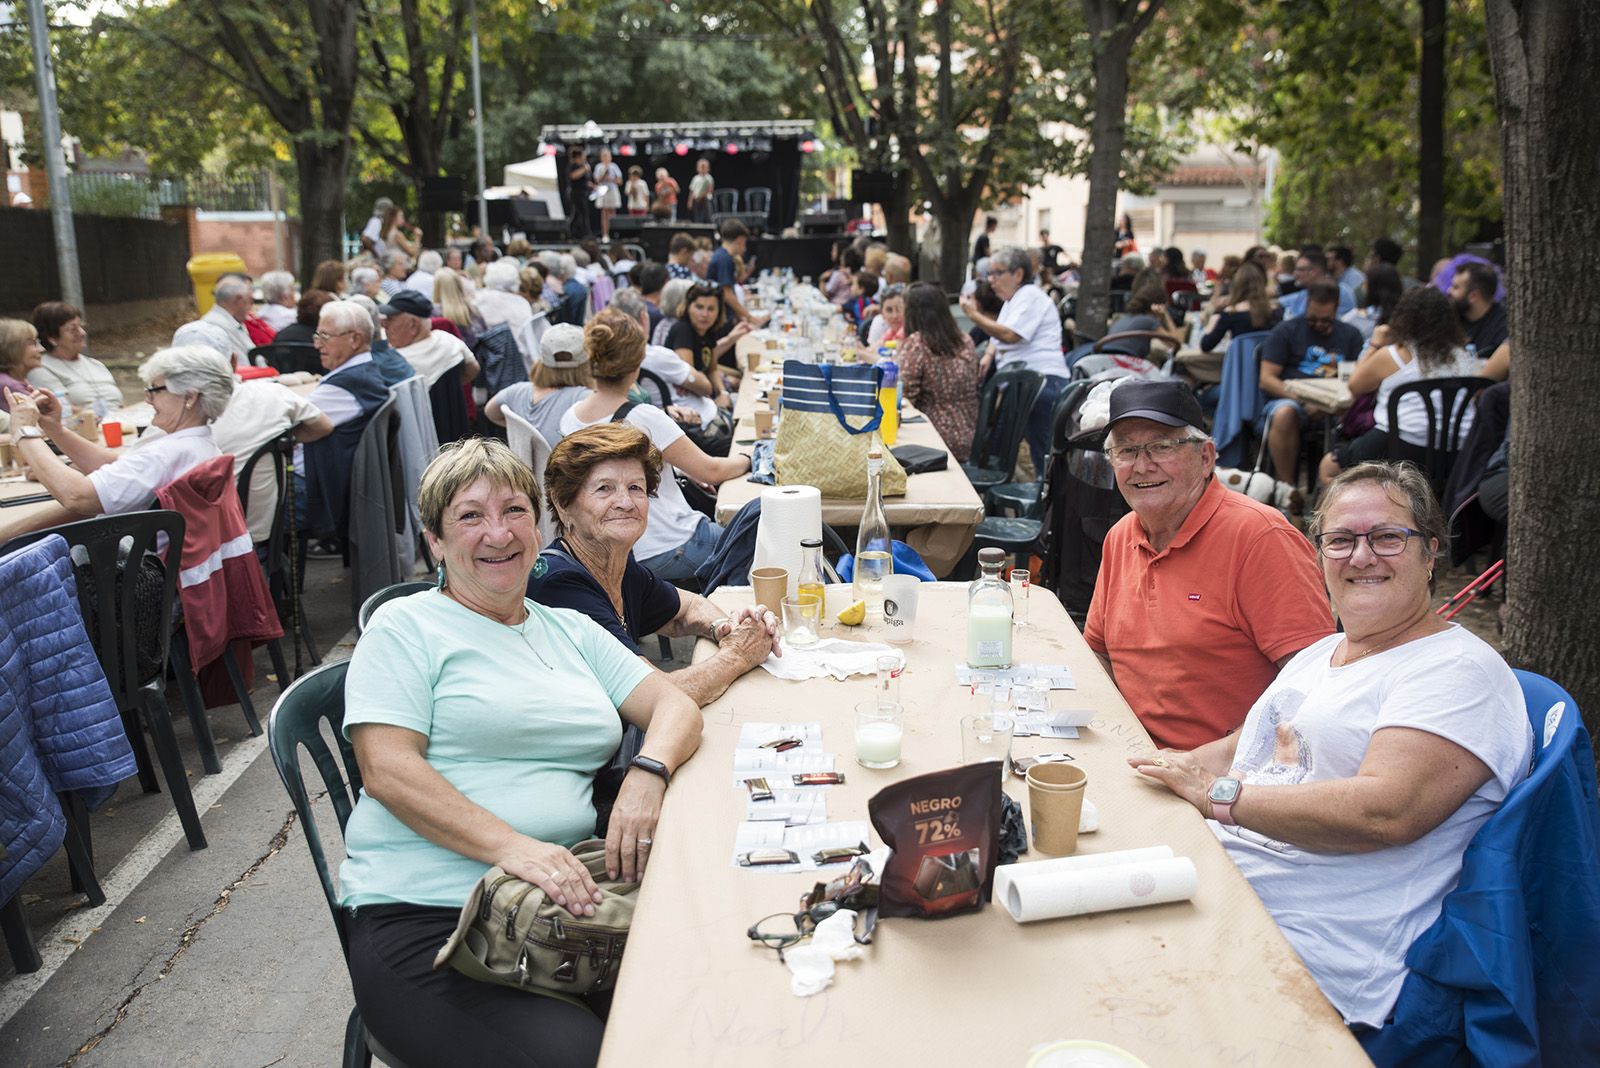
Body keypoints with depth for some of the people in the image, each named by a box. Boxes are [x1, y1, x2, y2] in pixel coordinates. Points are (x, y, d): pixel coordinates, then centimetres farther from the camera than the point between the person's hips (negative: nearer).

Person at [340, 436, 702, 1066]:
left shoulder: (571, 631, 21)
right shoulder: (406, 626, 4)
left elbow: (675, 705, 13)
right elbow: (386, 769, -8)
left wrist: (647, 774, -11)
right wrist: (508, 845, -22)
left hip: (565, 904, 5)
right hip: (425, 920, -4)